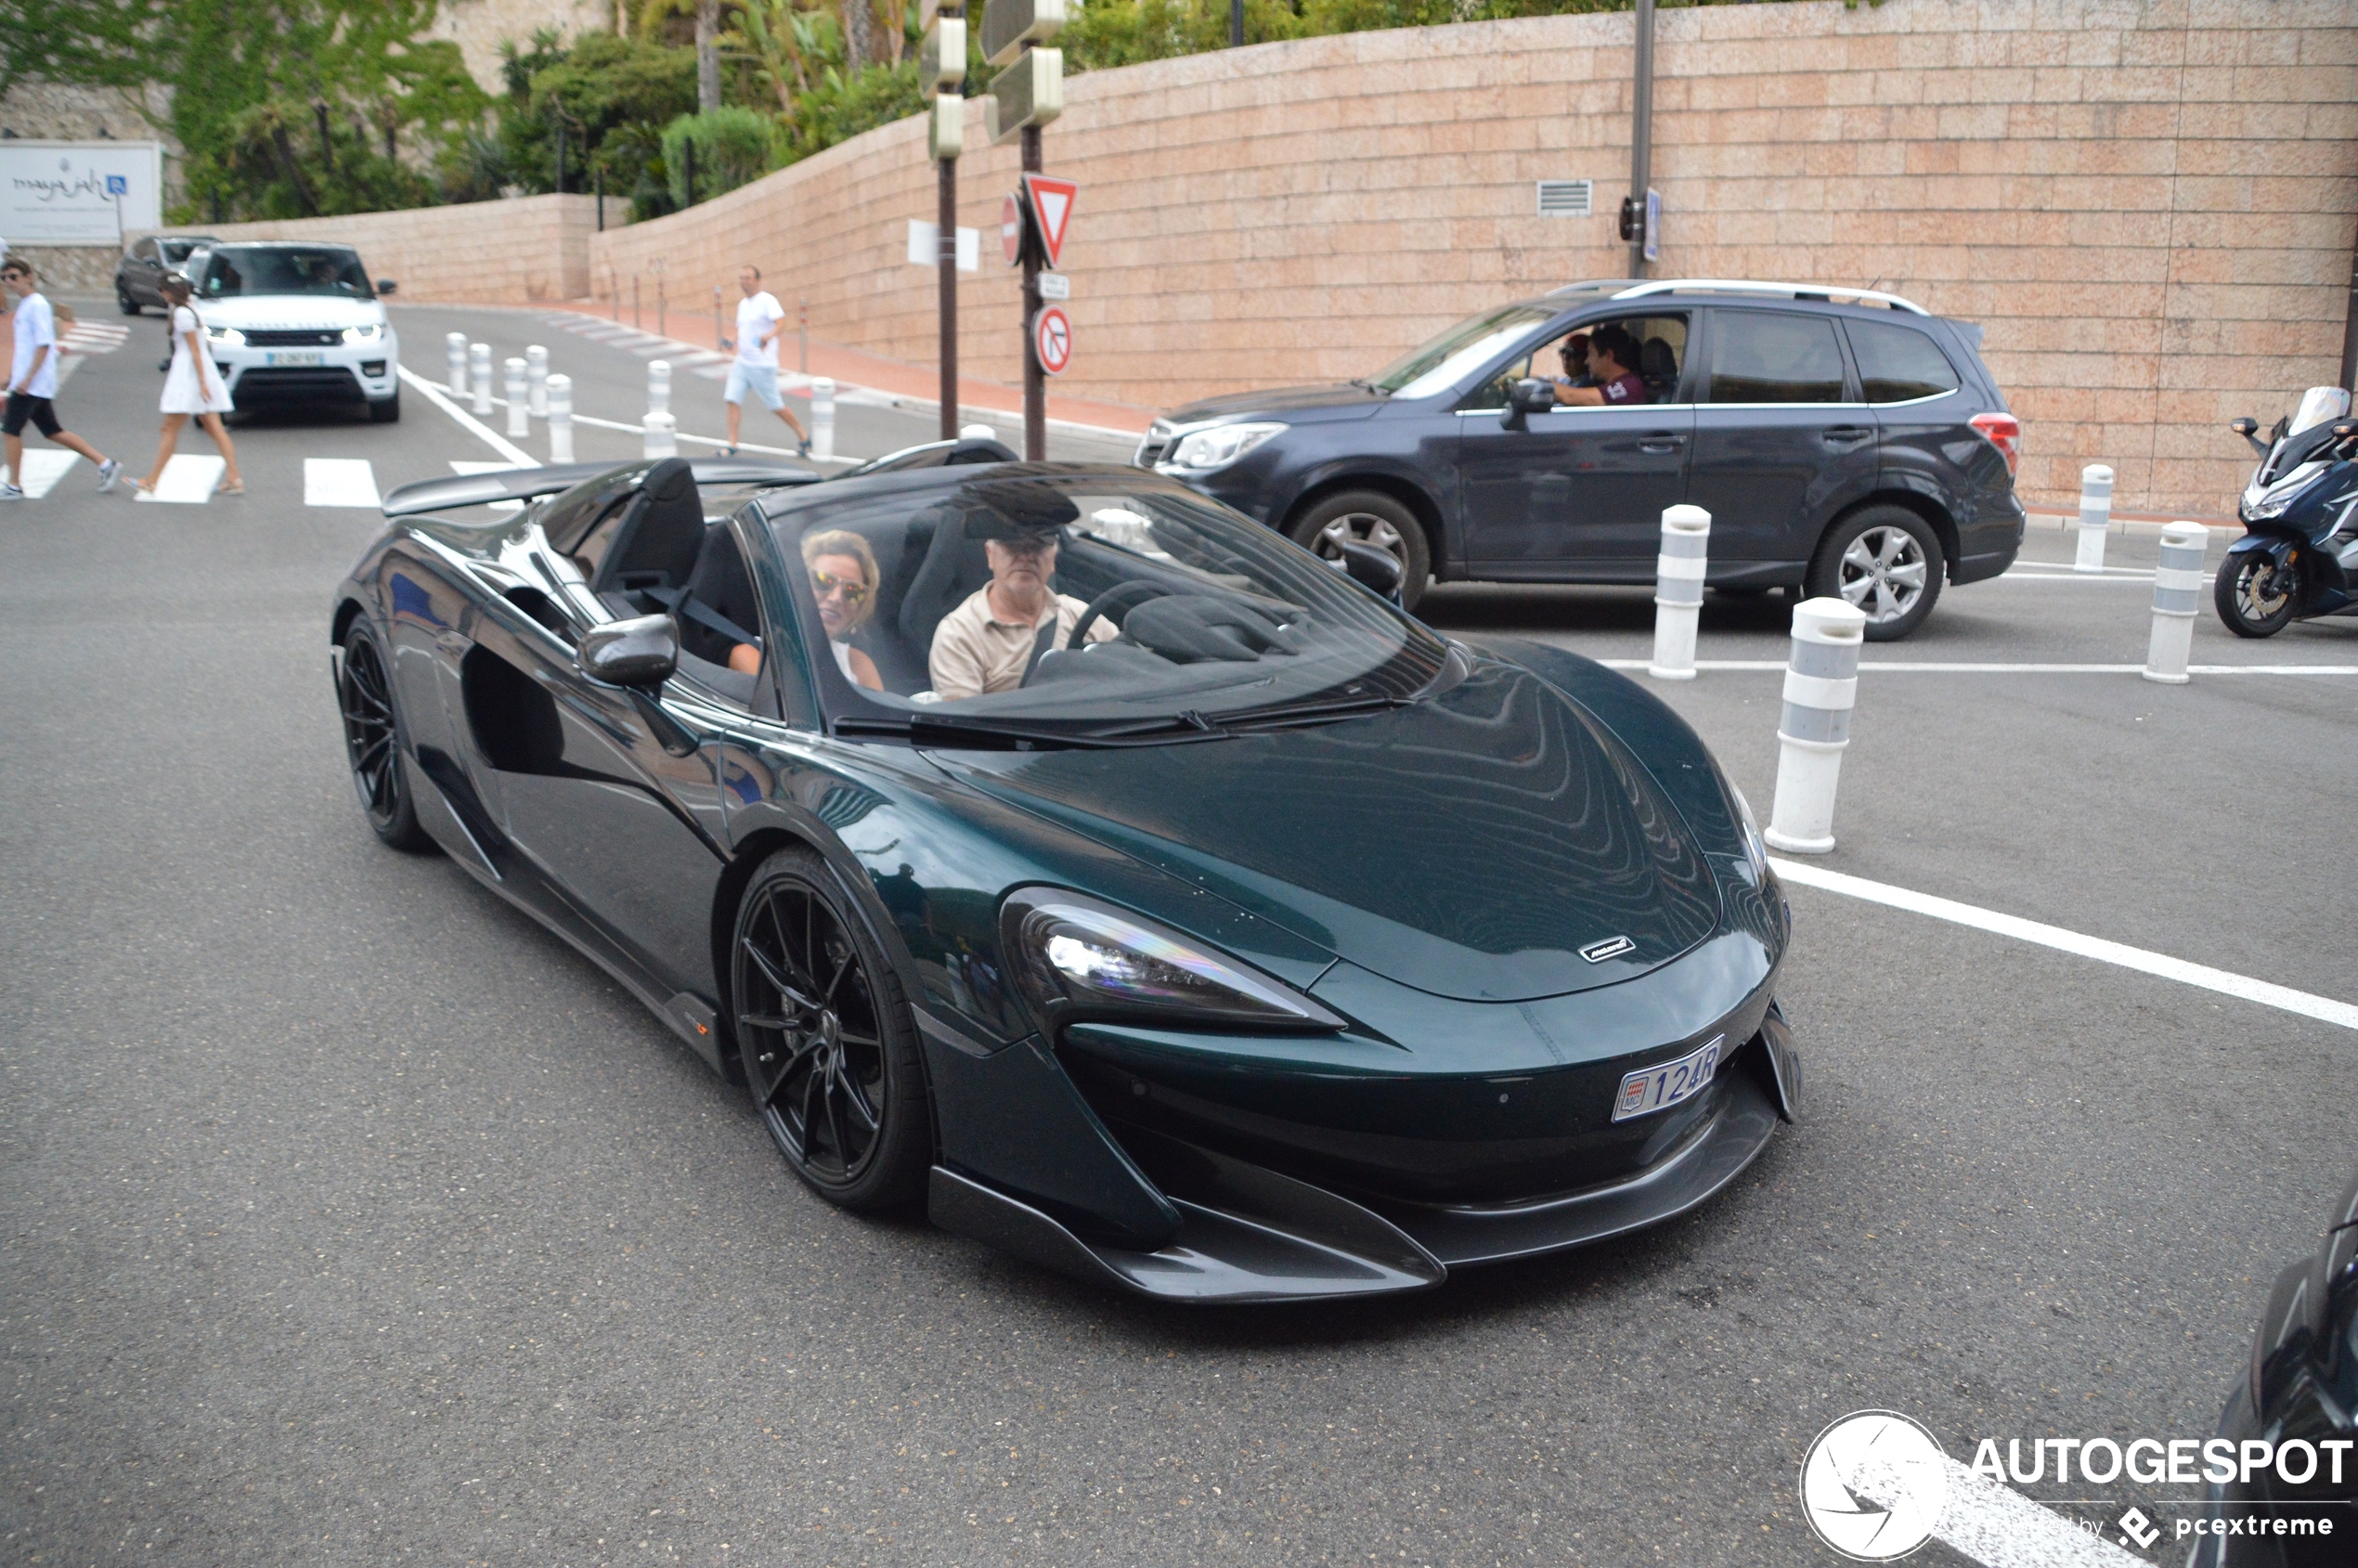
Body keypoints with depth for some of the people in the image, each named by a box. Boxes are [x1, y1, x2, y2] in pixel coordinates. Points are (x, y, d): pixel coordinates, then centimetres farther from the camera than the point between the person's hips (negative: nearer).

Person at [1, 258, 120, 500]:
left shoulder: (37, 305, -14)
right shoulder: (24, 305, 14)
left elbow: (44, 344, -20)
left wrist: (27, 379, -22)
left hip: (32, 384, -9)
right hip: (27, 383, 9)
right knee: (53, 431, 11)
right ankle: (105, 463, 12)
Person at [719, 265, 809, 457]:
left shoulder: (767, 300, -10)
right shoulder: (742, 304, 15)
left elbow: (780, 322, -25)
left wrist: (769, 335, -45)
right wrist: (732, 340, 7)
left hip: (762, 364, -7)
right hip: (741, 362, 7)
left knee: (776, 406, 0)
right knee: (733, 400, -5)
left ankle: (803, 437, 18)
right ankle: (732, 446, -4)